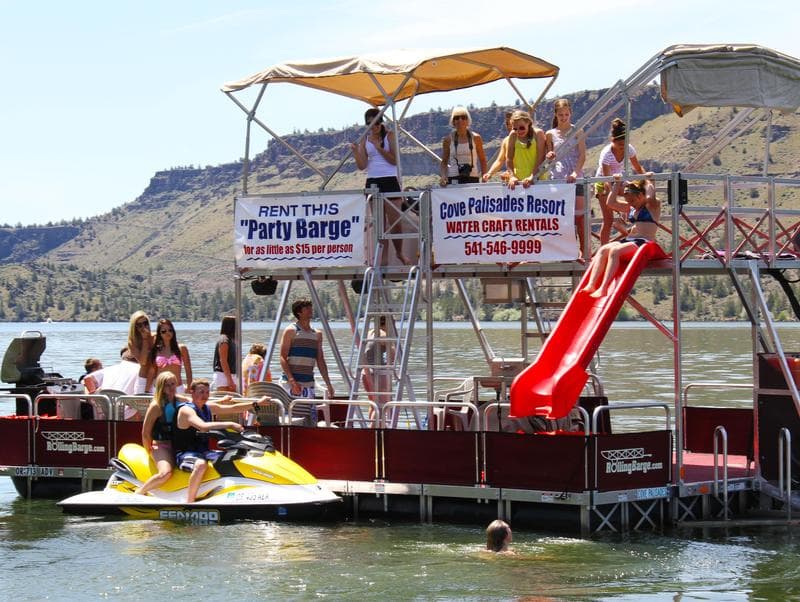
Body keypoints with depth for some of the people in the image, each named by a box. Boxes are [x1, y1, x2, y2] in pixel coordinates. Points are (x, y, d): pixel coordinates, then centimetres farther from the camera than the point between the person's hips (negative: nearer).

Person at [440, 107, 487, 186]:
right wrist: (443, 176, -6)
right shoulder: (448, 139, 5)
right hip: (453, 179, 0)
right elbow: (444, 161, 11)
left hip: (472, 178, 0)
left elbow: (482, 160, 10)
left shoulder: (475, 138, 5)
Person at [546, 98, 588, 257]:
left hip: (575, 178, -2)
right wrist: (549, 157, -8)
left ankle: (585, 250, -3)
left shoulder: (577, 131, 3)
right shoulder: (550, 134, 10)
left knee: (579, 214, -5)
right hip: (557, 178, 2)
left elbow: (582, 155, -4)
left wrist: (575, 172, -19)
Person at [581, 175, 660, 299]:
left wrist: (648, 183, -2)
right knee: (602, 250, -18)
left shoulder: (653, 206, 3)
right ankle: (591, 285, -34)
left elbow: (650, 197, -20)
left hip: (644, 242, -8)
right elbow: (611, 203, 22)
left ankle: (603, 288, -43)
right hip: (627, 240, 8)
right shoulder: (631, 208, 25)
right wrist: (616, 184, 19)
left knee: (614, 251, -31)